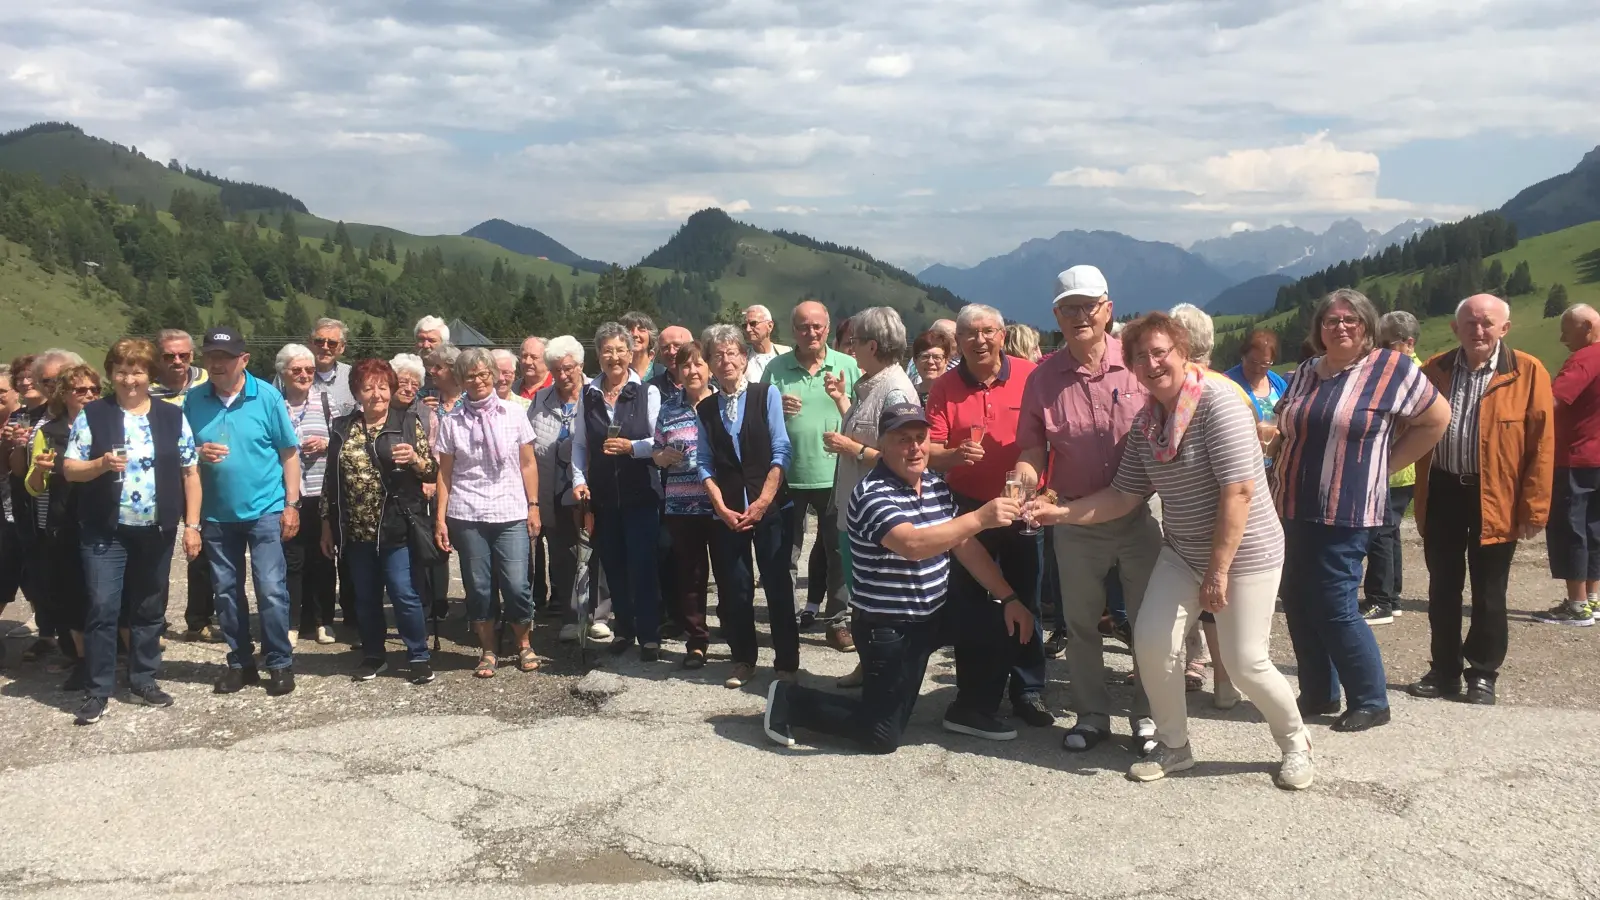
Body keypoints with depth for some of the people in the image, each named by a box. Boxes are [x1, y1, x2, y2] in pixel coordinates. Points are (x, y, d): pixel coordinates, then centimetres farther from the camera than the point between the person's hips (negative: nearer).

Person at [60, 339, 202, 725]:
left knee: (150, 610, 11)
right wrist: (101, 464, -22)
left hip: (157, 531, 2)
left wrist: (192, 525, 0)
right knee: (103, 608, -5)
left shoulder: (172, 416, 4)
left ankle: (143, 680, 24)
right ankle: (98, 690, 4)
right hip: (104, 532, -2)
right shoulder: (92, 415, 1)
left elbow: (190, 472, 5)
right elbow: (69, 469, -1)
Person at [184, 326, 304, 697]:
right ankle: (240, 662, 24)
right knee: (227, 592, 11)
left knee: (271, 590, -6)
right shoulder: (193, 400, 0)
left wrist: (291, 504, -6)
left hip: (265, 511, -3)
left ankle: (280, 664, 7)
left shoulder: (267, 396, -7)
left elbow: (289, 453, -3)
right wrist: (198, 453, -14)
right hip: (216, 514, 3)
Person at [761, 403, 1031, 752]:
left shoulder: (936, 486, 3)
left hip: (933, 616, 8)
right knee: (881, 736, -4)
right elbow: (912, 545, -39)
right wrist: (980, 518, -45)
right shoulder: (871, 494, -23)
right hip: (888, 627, -8)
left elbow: (965, 546, 6)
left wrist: (1008, 598, -1)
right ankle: (789, 700, 13)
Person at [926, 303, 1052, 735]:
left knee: (1024, 602, 12)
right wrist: (955, 455, -28)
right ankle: (975, 702, 14)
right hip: (970, 508, 0)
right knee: (972, 606, 5)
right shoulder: (944, 386, -4)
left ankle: (1028, 691, 27)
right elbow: (928, 450, -8)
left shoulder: (1029, 376, -6)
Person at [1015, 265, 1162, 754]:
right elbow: (1033, 447, 2)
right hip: (1076, 520, 2)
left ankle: (1148, 717, 25)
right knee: (1080, 622, 13)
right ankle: (1091, 715, 29)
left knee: (1148, 621, 8)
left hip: (1140, 512, -2)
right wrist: (1026, 473, -19)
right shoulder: (1044, 376, -2)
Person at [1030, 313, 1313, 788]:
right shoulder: (1146, 421, 2)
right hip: (1182, 552, 6)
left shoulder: (1218, 400, -20)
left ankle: (1296, 743, 26)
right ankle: (1174, 746, 16)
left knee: (1245, 662, -4)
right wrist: (1061, 512, -8)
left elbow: (1239, 490, -24)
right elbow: (1124, 495, 4)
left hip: (1244, 552, -6)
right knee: (1151, 641, -5)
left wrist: (1218, 570, -23)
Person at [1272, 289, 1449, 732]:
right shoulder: (1305, 373, 11)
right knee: (1298, 604, 9)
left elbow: (1436, 418, 3)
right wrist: (1281, 469, 4)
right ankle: (1318, 695, 23)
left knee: (1335, 608, -5)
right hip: (1293, 509, 6)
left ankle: (1370, 701, 10)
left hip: (1345, 513, -6)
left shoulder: (1391, 368, -4)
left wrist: (1384, 464, 1)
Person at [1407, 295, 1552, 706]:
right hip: (1443, 492, 3)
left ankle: (1482, 674, 22)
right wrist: (1421, 499, 5)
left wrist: (1533, 508, -10)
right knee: (1443, 589, 12)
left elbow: (1542, 445, -7)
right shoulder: (1434, 370, 3)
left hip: (1495, 499, -3)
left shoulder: (1528, 372, -6)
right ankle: (1444, 670, 25)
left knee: (1488, 594, 8)